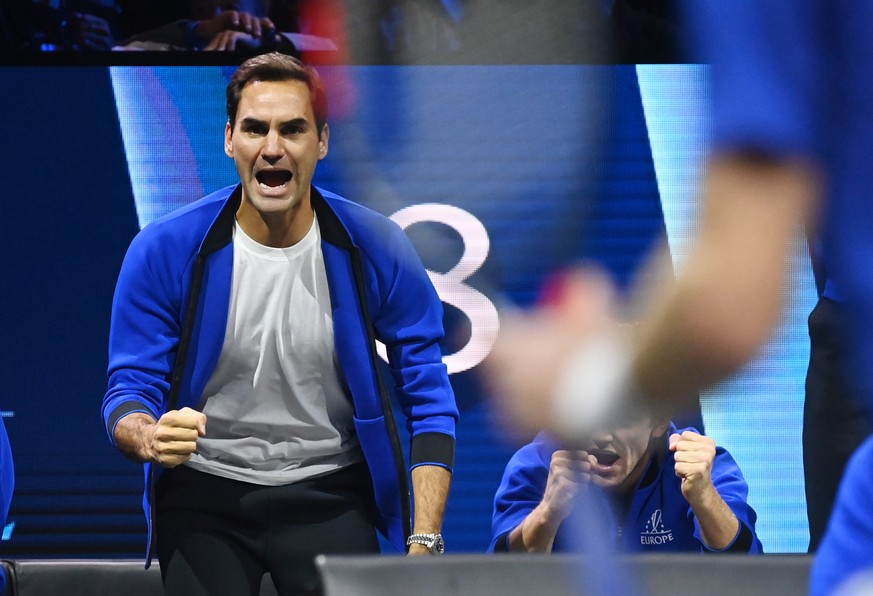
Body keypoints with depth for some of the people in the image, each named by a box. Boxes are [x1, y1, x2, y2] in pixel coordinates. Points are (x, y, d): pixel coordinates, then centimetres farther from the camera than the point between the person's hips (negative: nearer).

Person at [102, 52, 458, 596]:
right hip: (202, 492, -1)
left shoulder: (375, 250, -5)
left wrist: (424, 542, -12)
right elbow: (127, 394, -4)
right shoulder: (165, 250, -7)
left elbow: (430, 403, -2)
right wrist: (150, 437, -29)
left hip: (328, 491, 1)